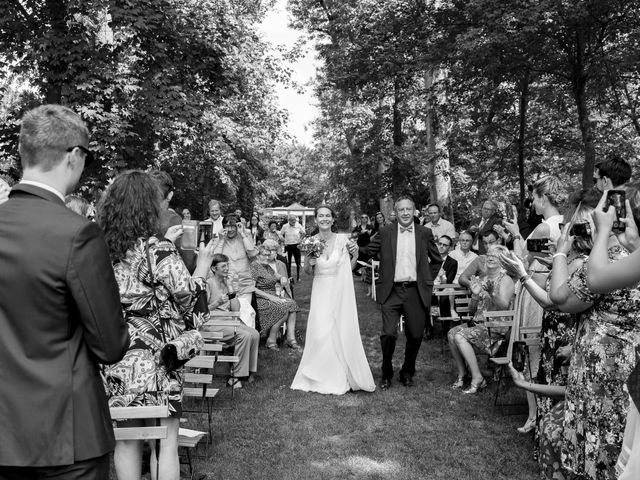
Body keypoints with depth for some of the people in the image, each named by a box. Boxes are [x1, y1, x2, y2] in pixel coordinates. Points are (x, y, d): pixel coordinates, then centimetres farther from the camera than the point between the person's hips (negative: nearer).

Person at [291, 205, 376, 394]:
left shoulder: (342, 240, -4)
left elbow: (348, 268, 5)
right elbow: (308, 272, 9)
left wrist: (355, 255, -11)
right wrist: (310, 263, -12)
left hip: (341, 292, 0)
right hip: (321, 292, 1)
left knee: (343, 332, 4)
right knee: (320, 334, 0)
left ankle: (343, 377, 22)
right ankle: (322, 377, 19)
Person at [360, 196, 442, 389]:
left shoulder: (424, 233, 7)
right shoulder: (385, 232, 3)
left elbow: (437, 260, 16)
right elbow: (368, 251, 3)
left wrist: (428, 280, 9)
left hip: (416, 292, 2)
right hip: (391, 292, -1)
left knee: (415, 335, 7)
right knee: (388, 334, -8)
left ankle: (407, 373, 30)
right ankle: (386, 374, 15)